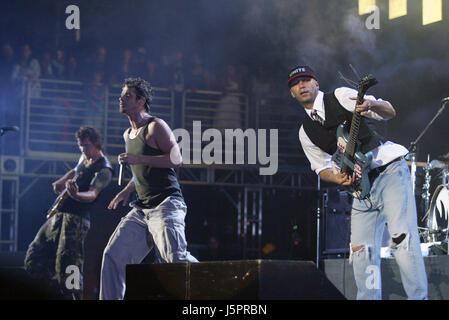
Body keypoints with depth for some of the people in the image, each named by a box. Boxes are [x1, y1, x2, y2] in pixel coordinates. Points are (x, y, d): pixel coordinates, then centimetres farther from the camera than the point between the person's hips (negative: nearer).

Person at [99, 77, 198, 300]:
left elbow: (176, 159, -16)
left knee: (175, 259, -22)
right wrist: (127, 190, 17)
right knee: (113, 255, 3)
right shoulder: (128, 135, 20)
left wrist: (138, 159, -20)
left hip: (166, 204, -8)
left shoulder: (155, 127, -5)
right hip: (141, 209, 9)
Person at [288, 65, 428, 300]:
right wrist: (337, 178, -8)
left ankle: (418, 297, -19)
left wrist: (372, 104, -28)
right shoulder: (306, 133, 13)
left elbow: (390, 112, -4)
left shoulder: (341, 96, 1)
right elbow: (322, 167, 16)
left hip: (390, 169, -5)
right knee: (361, 249, -5)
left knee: (402, 236, -19)